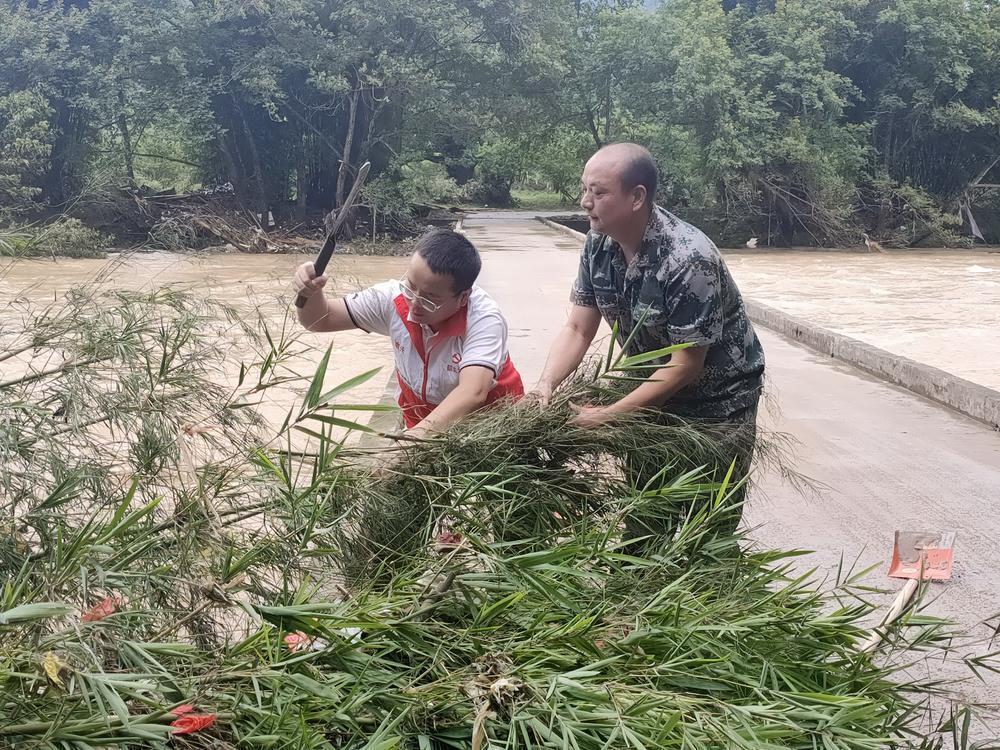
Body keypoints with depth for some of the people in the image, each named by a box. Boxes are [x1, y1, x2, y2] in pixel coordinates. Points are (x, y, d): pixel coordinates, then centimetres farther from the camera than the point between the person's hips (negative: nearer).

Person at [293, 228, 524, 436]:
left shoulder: (484, 320, -28)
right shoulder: (394, 298, -15)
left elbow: (472, 393, -43)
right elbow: (322, 319, -5)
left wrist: (418, 435, -58)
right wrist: (311, 292, -28)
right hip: (420, 419, 3)